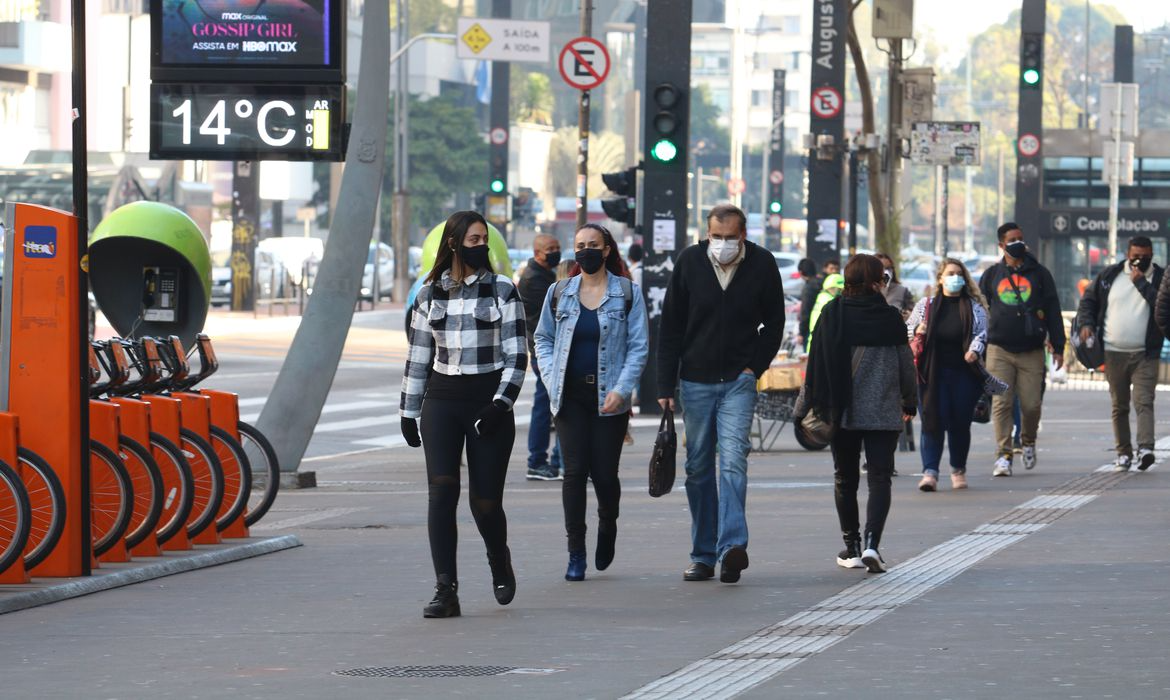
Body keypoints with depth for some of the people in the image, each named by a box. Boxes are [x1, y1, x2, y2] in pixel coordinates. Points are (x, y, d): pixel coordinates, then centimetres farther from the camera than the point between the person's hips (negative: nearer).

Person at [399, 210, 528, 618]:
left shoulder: (502, 290, 2)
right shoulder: (430, 294, 9)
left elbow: (516, 354, -2)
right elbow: (417, 356, 14)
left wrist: (501, 403, -13)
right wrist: (408, 412, 11)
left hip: (488, 402, -2)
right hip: (442, 401, 2)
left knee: (485, 500, -1)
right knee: (441, 492, -12)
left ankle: (500, 562, 31)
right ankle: (445, 590, -12)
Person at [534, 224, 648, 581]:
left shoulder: (627, 293, 2)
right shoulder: (559, 293, 9)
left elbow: (639, 346, 0)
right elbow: (543, 339, 17)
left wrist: (621, 388, -11)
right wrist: (552, 378, 1)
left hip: (608, 398, -2)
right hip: (570, 397, 2)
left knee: (604, 472, -1)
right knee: (574, 471, -5)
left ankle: (607, 527, 31)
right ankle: (576, 553, -1)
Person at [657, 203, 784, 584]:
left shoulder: (762, 265, -4)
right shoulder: (690, 261, -2)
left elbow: (774, 323, 9)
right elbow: (670, 328, 3)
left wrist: (755, 367, -3)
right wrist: (665, 387, -1)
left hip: (738, 381, -2)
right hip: (696, 381, 2)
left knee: (733, 458, -17)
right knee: (698, 468, 6)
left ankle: (731, 546, -27)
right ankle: (703, 556, 13)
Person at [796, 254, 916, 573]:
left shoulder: (833, 314, -4)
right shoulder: (891, 318, -3)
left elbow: (817, 364, -3)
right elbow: (906, 364, 4)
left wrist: (805, 407, 4)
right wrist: (909, 402, 19)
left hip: (842, 411, 1)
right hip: (883, 412, -1)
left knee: (845, 478, 13)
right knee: (879, 478, 0)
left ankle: (852, 547, 16)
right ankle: (871, 544, -18)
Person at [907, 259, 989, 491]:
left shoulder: (974, 307, 8)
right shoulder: (925, 305, 10)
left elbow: (982, 332, 2)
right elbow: (906, 329, 15)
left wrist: (975, 350, -17)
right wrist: (917, 331, -8)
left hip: (964, 372, 1)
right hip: (933, 374, -1)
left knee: (960, 423, 5)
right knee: (933, 421, -10)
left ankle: (958, 470, 23)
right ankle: (930, 472, -14)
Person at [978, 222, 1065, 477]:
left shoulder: (1039, 274, 8)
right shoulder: (991, 275, 10)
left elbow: (1053, 311, 8)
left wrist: (1058, 347, 2)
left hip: (1032, 351, 0)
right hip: (999, 351, 0)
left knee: (1031, 404, -3)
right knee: (1001, 404, -7)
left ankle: (1028, 441, 25)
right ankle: (1003, 456, -5)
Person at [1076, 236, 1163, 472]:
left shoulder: (1160, 278, 0)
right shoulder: (1110, 275, 7)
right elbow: (1088, 300, 17)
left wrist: (1141, 283, -17)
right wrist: (1086, 323, 0)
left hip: (1145, 355, -3)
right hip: (1114, 354, 3)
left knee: (1144, 401, -17)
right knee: (1119, 406, 8)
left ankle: (1145, 448, -28)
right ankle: (1124, 454, 15)